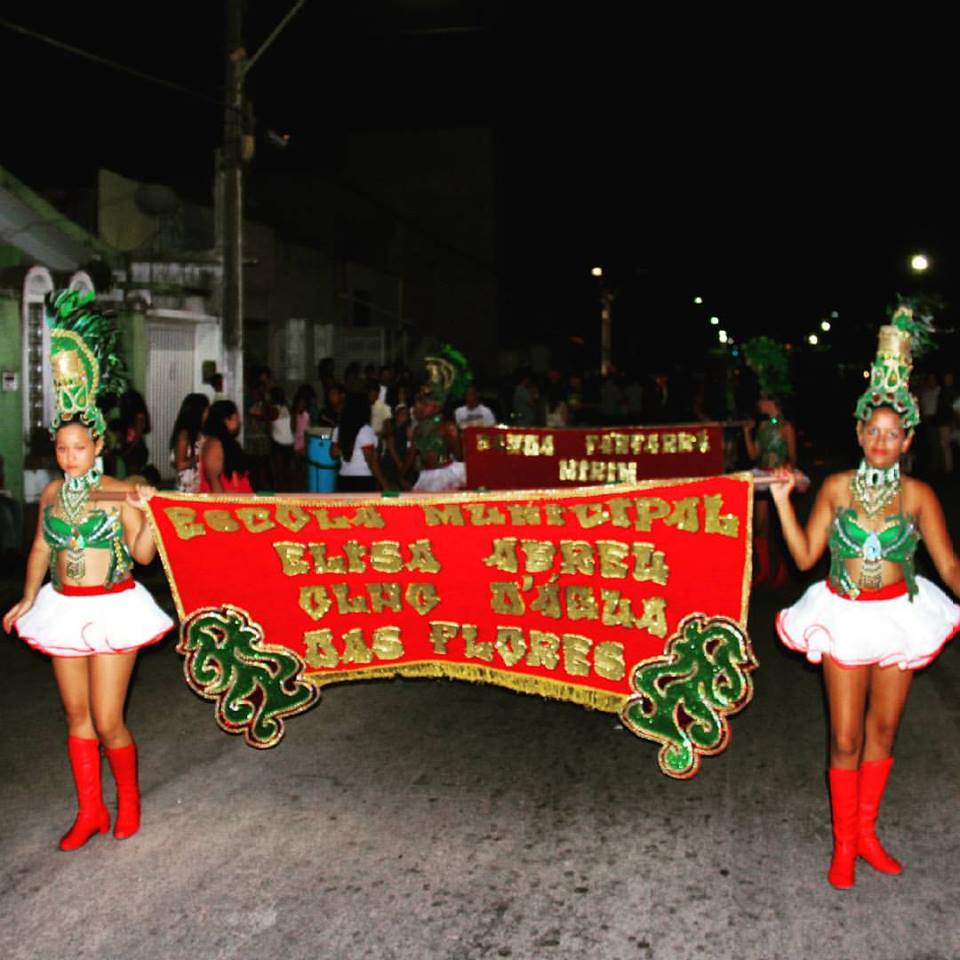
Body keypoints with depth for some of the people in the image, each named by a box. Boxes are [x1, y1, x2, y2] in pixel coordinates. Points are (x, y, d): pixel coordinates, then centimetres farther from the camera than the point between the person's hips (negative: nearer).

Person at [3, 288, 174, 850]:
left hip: (111, 608, -5)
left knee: (107, 721, -2)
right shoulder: (52, 493, 4)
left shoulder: (120, 494, -10)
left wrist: (146, 511, -28)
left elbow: (143, 554, -14)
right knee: (77, 715, 12)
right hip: (64, 608, 5)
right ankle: (90, 812, 26)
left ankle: (128, 803, 23)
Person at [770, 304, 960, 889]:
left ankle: (866, 831, 33)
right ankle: (844, 843, 21)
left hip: (898, 616, 1)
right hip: (845, 617, -1)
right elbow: (806, 555, -5)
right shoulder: (836, 487, -5)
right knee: (846, 740, 4)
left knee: (883, 732, 15)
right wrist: (783, 501, -12)